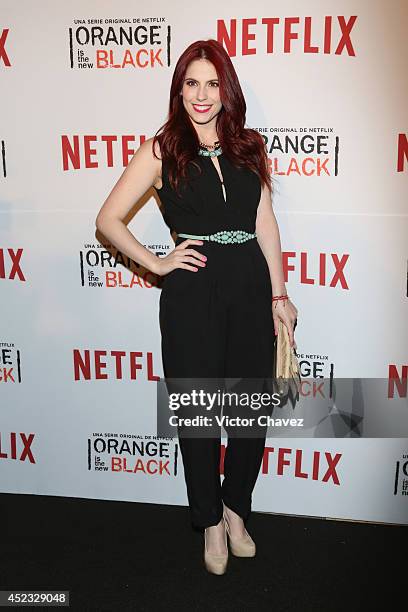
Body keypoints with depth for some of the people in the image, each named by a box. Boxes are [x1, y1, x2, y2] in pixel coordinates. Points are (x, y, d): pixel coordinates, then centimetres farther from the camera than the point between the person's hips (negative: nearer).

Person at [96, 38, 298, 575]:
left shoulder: (250, 146, 9)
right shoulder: (161, 149, 0)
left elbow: (266, 224, 8)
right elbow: (108, 218, 0)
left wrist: (279, 295, 5)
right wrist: (157, 264, -5)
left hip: (251, 287, 3)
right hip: (193, 293, -3)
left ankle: (237, 510, 34)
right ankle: (211, 522, 29)